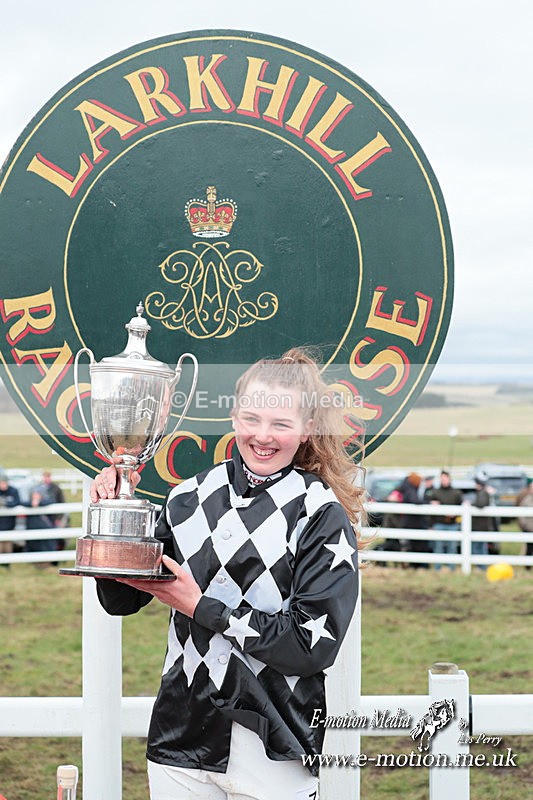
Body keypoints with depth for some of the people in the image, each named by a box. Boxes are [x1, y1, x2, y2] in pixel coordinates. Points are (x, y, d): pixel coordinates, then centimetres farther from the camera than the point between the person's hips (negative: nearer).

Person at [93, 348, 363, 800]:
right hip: (179, 743, 4)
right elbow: (122, 600, 13)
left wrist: (203, 609, -14)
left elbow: (315, 645, -15)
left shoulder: (323, 516, -7)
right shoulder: (191, 498, 5)